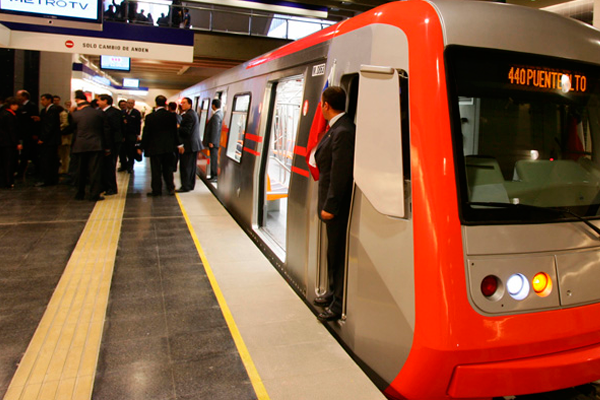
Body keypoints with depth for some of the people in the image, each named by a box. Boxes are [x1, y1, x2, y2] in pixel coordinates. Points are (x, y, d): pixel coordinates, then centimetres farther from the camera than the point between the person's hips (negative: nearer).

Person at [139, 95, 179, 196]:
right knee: (168, 168, 13)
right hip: (169, 147, 3)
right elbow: (175, 132, 4)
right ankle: (171, 188, 14)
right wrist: (176, 144, 15)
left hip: (155, 147, -3)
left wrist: (142, 147, 3)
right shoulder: (172, 116, -4)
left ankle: (157, 190, 10)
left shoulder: (150, 117, -11)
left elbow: (146, 133, -6)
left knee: (156, 170, 5)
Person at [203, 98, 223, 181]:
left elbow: (215, 130, -22)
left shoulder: (216, 115, -20)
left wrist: (211, 142, -19)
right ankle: (213, 175, 22)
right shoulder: (221, 113, 10)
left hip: (214, 141, -10)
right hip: (217, 141, 10)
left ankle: (215, 176, 2)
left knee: (214, 158, -4)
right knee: (214, 157, 15)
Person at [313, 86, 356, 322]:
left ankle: (340, 304, 14)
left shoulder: (343, 132, -21)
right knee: (333, 250, 21)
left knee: (338, 252, 1)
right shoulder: (335, 128, 11)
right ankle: (334, 292, 37)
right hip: (333, 202, 10)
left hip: (338, 205, -10)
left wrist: (329, 206, -21)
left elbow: (339, 174, -24)